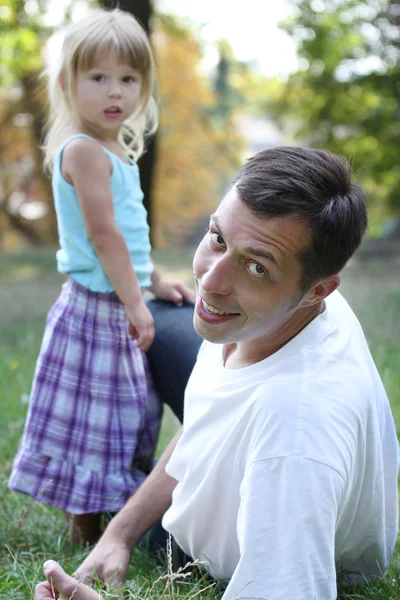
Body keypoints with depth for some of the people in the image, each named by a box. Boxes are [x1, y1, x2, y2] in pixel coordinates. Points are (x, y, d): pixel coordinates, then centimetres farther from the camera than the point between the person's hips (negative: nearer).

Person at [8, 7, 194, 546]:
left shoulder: (117, 152, 13)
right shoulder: (84, 150, -18)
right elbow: (102, 233, -23)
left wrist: (155, 282, 18)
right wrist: (135, 302, -22)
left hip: (121, 305, 10)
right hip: (95, 307, -10)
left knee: (128, 415, 18)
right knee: (93, 417, 0)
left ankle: (113, 515, 31)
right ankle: (88, 537, 11)